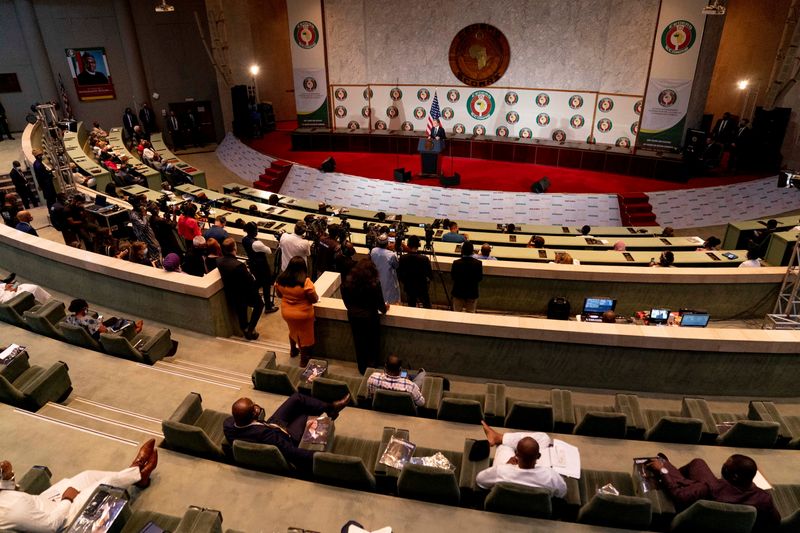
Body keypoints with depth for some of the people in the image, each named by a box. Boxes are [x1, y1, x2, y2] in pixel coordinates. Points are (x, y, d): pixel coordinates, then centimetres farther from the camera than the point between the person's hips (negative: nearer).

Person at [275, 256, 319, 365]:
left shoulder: (280, 279, -12)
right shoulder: (306, 282, -27)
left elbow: (279, 295, 5)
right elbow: (315, 300, -18)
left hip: (286, 313, 5)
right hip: (303, 315, -5)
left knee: (293, 330, 31)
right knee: (305, 336, 16)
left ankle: (293, 350, 52)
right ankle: (304, 360, 28)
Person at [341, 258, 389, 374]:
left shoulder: (348, 281, -9)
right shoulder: (374, 283, -20)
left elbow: (346, 301, 2)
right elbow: (380, 303, -11)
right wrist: (384, 308, 11)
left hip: (354, 317, 4)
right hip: (370, 317, -4)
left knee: (359, 343, 18)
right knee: (373, 343, 17)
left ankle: (362, 369, 32)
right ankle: (372, 368, 30)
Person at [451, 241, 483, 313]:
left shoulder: (456, 263, -16)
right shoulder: (478, 263, -14)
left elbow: (452, 277, -5)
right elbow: (480, 278, -7)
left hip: (458, 292, 0)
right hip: (472, 293, 0)